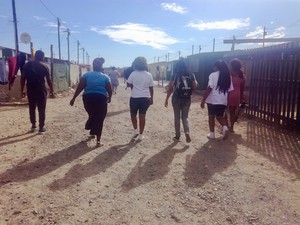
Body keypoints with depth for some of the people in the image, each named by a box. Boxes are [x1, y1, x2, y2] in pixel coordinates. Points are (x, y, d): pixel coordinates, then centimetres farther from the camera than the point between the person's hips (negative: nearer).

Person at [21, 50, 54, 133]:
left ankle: (33, 125, 25)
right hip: (41, 90, -3)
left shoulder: (27, 65, 5)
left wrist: (22, 90, 10)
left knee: (32, 108, 17)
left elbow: (23, 78, 4)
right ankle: (41, 127, 5)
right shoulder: (44, 66, -2)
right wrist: (51, 91, 8)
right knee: (41, 109, 3)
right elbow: (49, 80, -1)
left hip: (30, 90, 3)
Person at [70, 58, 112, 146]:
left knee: (92, 116, 25)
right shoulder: (105, 77, 5)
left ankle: (92, 133, 38)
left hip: (88, 98, 2)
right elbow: (109, 90, 2)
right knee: (99, 119, 6)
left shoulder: (86, 75, 4)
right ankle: (98, 140, 5)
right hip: (101, 98, -1)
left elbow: (80, 87, -5)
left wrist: (74, 98, -4)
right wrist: (109, 98, 21)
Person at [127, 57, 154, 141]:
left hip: (135, 97, -2)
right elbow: (151, 88, 3)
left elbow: (129, 84, -1)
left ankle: (135, 130, 9)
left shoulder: (133, 74, -6)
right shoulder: (149, 75, 0)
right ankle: (140, 135, 13)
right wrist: (151, 98, 12)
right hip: (145, 98, 2)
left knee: (133, 114, 18)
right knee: (142, 116, 7)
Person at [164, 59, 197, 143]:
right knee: (185, 117, 13)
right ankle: (187, 132, -11)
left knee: (177, 117, 11)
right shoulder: (191, 75, -2)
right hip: (187, 99, 2)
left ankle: (177, 136, 17)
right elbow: (194, 87, 0)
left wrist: (166, 99, 3)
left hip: (176, 98, -1)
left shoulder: (174, 76, -7)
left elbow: (170, 89, -6)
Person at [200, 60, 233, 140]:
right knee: (220, 116, 19)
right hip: (223, 101, 4)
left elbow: (209, 88, -15)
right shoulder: (228, 76, 6)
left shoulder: (213, 75, -9)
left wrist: (203, 100, -12)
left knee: (211, 116, 11)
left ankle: (212, 134, 16)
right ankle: (225, 127, -7)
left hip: (212, 100, -4)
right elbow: (230, 90, 6)